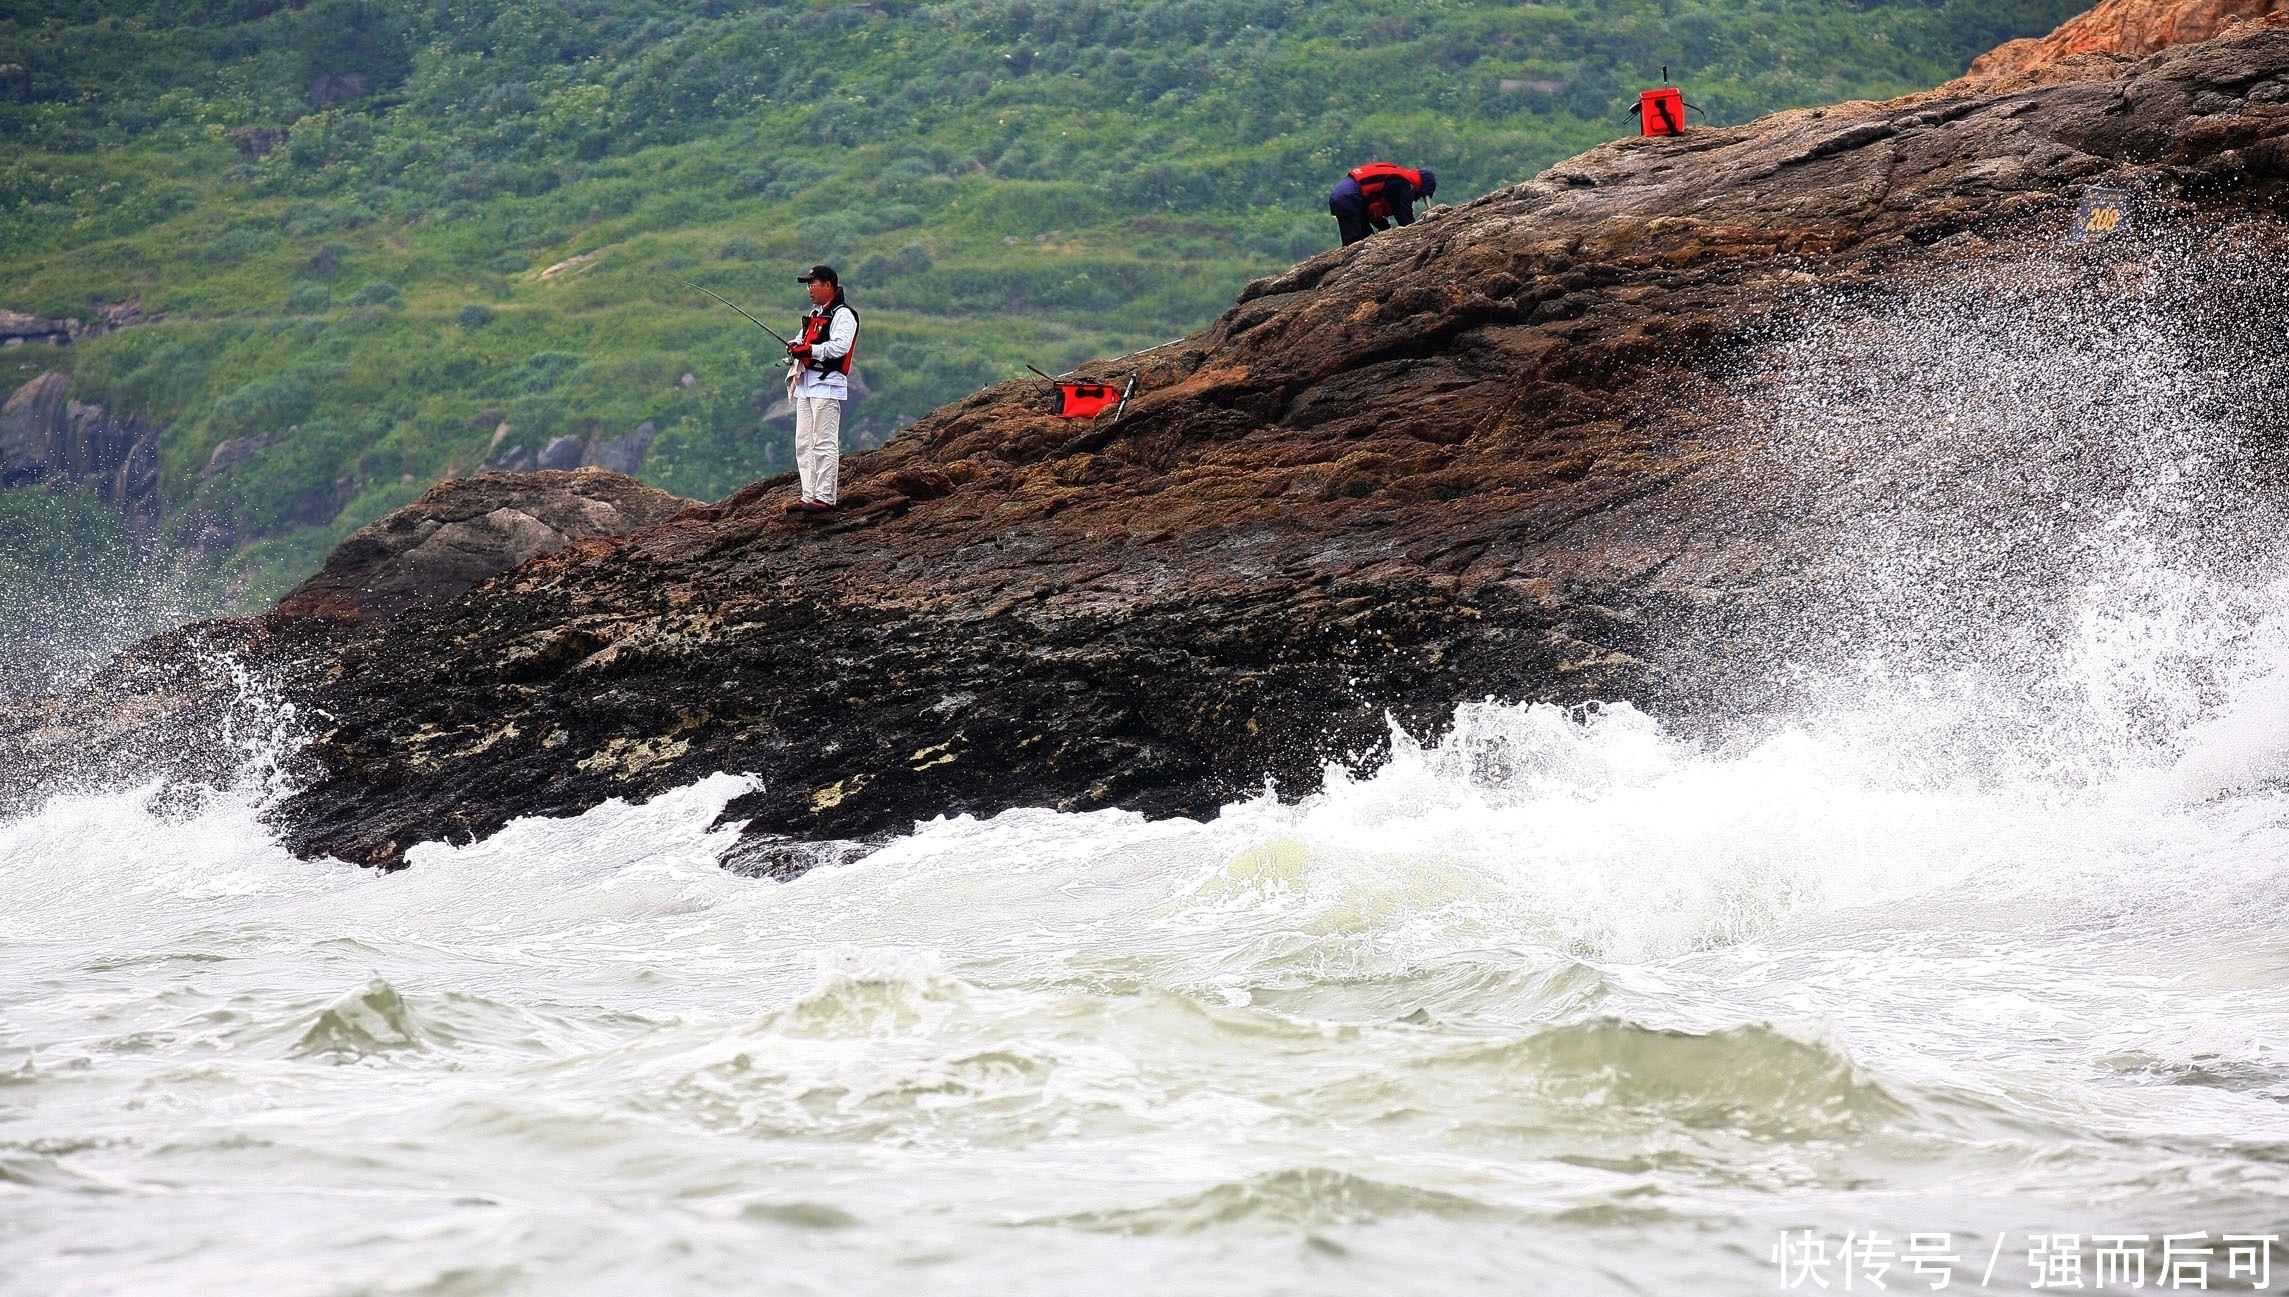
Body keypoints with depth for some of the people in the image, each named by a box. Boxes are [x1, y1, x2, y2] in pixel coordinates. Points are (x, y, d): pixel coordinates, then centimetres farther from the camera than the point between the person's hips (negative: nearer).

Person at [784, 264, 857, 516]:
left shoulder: (842, 315, -6)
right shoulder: (815, 314, 23)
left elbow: (839, 346, -20)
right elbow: (804, 340, 25)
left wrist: (809, 350, -18)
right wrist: (796, 345, 3)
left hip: (827, 384, -10)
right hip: (806, 383, 10)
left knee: (824, 443, -10)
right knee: (803, 443, 7)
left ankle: (825, 497, -11)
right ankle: (809, 496, 10)